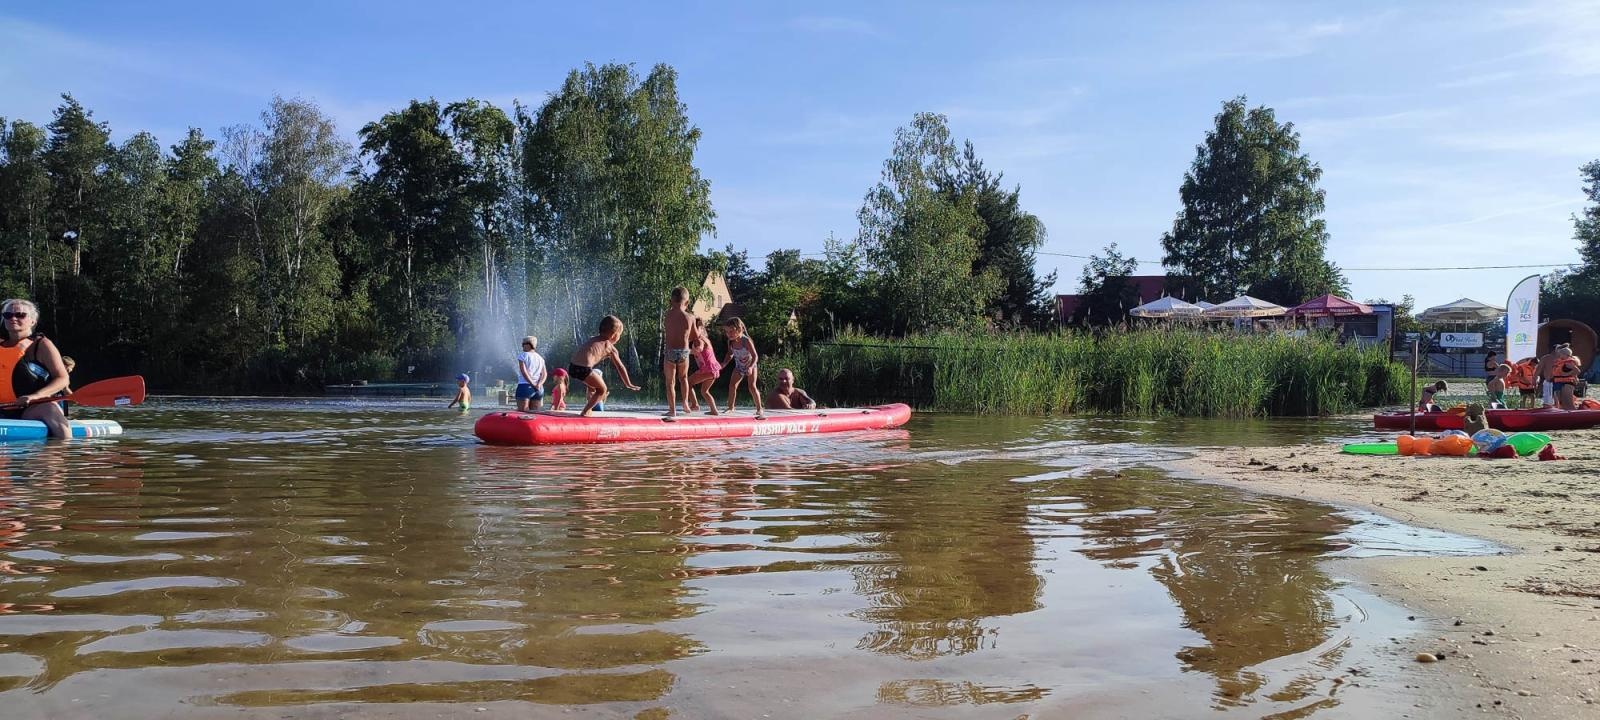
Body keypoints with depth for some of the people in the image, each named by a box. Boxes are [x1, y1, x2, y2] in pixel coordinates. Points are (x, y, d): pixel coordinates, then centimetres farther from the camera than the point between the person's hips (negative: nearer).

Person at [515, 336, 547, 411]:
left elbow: (524, 372, -11)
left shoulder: (522, 355, 1)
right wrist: (539, 385, -8)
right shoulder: (540, 358, 18)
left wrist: (533, 385, -15)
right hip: (539, 389, 6)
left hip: (525, 386, -6)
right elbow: (543, 374, 6)